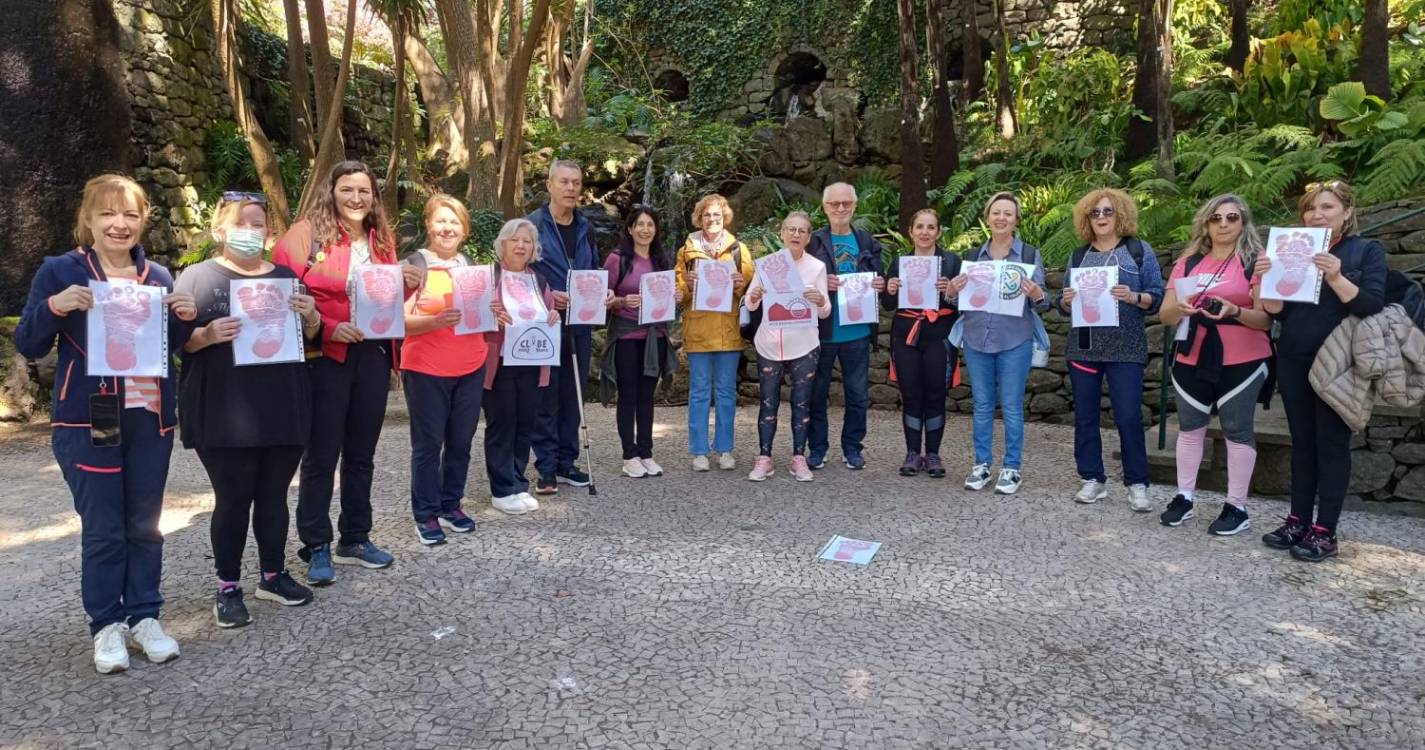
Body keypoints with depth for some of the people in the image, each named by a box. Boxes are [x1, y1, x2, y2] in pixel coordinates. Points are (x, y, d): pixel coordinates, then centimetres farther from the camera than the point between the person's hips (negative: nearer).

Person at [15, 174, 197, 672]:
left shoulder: (158, 276, 8)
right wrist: (54, 307, -21)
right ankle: (106, 625, 16)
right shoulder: (60, 271, -3)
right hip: (88, 421, -3)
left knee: (144, 525, 10)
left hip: (150, 418, 3)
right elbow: (26, 346, -4)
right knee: (102, 529, 2)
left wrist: (186, 318, -4)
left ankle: (144, 617, 22)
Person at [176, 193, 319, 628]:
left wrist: (311, 317, -6)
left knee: (273, 496, 12)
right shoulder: (199, 277, 0)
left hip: (283, 409, 4)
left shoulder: (285, 277, 13)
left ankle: (273, 575, 25)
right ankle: (227, 588, 14)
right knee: (233, 499, 1)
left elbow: (309, 338, 15)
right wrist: (207, 335, -23)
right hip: (225, 416, -4)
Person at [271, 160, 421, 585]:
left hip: (372, 357, 5)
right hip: (324, 358, -5)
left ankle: (355, 539, 27)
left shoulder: (382, 239, 11)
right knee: (321, 456, 3)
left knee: (361, 454, 14)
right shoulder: (306, 233, -6)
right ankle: (316, 547, 16)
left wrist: (408, 286, -1)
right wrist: (327, 328, -22)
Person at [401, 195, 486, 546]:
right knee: (428, 443, 2)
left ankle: (451, 505, 25)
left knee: (461, 441, 11)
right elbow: (403, 320, -11)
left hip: (470, 368, 5)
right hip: (426, 370, -5)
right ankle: (426, 514, 13)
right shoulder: (416, 264, -6)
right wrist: (435, 321, -28)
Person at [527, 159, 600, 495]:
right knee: (545, 397, 0)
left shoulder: (586, 229, 13)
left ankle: (566, 462, 20)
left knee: (572, 395, 11)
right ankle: (546, 467, 8)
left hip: (579, 325, 6)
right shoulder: (532, 225, -5)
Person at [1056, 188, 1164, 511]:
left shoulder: (1140, 251, 4)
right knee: (1085, 415, 6)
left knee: (1129, 417, -6)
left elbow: (1158, 298, -1)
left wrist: (1134, 297, -20)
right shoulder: (1078, 256, 13)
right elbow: (1064, 306, 14)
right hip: (1083, 347, 4)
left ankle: (1137, 484, 5)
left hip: (1126, 348, -3)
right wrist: (1067, 300, -9)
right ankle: (1093, 479, 16)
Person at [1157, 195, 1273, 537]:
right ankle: (1184, 497, 19)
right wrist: (1180, 308, -15)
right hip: (1192, 360, 4)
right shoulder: (1188, 262, 9)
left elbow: (1266, 320, -6)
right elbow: (1165, 315, 7)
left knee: (1237, 431, 2)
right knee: (1190, 428, 9)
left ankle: (1237, 507, 10)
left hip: (1242, 363, -4)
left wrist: (1235, 311, -24)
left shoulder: (1256, 261, -3)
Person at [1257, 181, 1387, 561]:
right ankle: (1298, 521, 15)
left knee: (1331, 443, -2)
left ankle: (1325, 532, 3)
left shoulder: (1367, 250, 2)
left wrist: (1336, 278, -26)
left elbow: (1373, 305, -11)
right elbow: (1276, 310, 6)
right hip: (1293, 361, 4)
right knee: (1302, 442, 8)